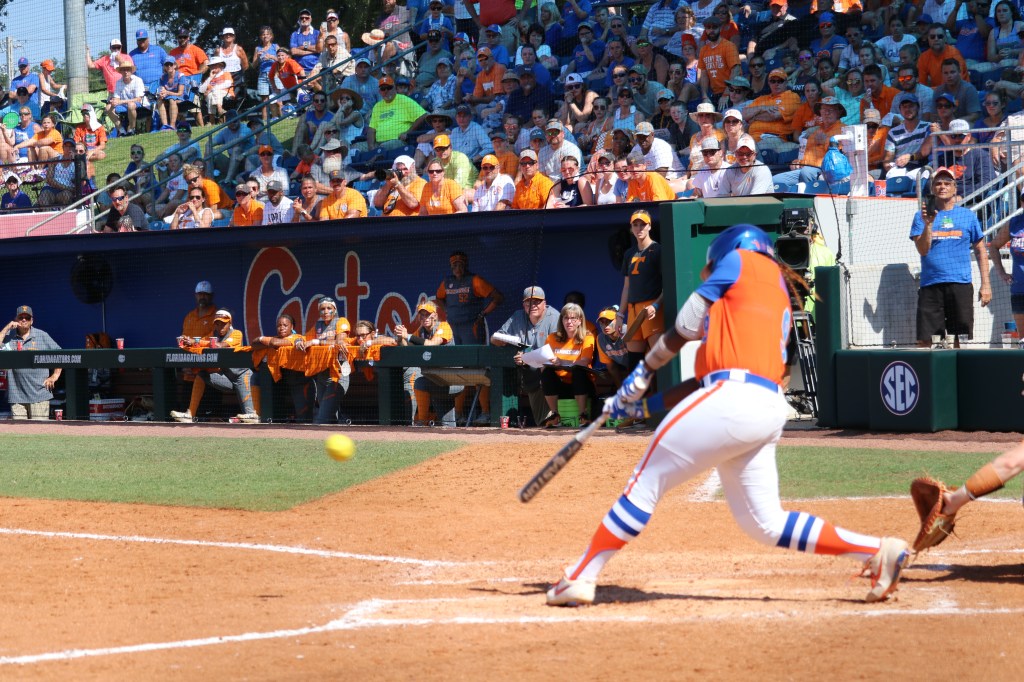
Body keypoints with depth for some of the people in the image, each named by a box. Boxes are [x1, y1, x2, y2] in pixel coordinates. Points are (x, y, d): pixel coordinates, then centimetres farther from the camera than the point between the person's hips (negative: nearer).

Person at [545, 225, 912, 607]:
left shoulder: (741, 260, 10)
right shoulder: (778, 297, 30)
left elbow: (684, 327, 5)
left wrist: (643, 372, 19)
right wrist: (644, 405, 27)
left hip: (733, 401, -8)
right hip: (769, 408, 8)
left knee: (646, 482, -1)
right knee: (766, 523, 10)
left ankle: (580, 578, -1)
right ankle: (877, 552, 3)